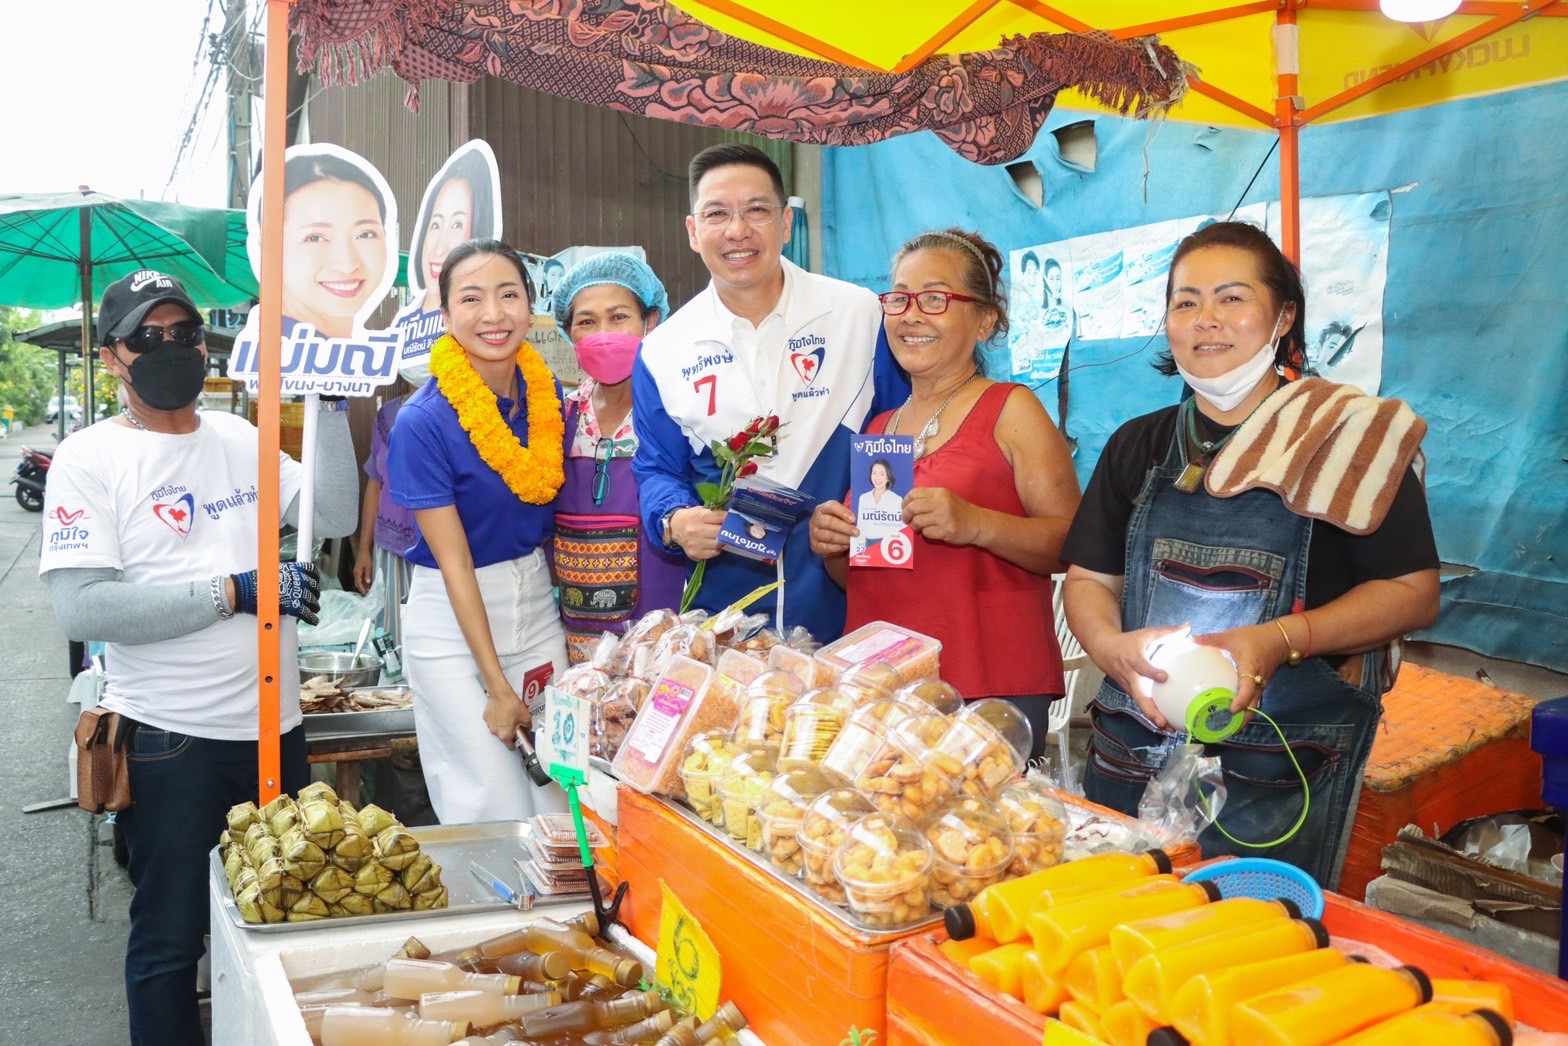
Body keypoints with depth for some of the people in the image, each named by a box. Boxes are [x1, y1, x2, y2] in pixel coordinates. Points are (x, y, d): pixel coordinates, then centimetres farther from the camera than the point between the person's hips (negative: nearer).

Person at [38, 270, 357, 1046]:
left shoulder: (239, 438, 8)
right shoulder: (89, 459, -7)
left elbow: (334, 517, 2)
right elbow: (80, 607, -18)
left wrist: (333, 407, -7)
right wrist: (236, 591, -19)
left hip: (274, 723, 5)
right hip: (169, 741, -5)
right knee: (170, 940, 8)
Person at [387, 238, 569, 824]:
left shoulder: (547, 393, -1)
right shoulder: (423, 421, -17)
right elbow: (454, 563, -15)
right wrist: (497, 687, -14)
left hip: (536, 601, 5)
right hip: (452, 619, -4)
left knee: (557, 804, 6)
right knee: (493, 815, -3)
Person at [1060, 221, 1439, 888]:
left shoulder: (1345, 440, -2)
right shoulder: (1138, 446, 11)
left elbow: (1413, 593, -5)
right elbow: (1089, 579, 10)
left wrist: (1279, 641, -19)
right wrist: (1116, 649, -12)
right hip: (1131, 757, 4)